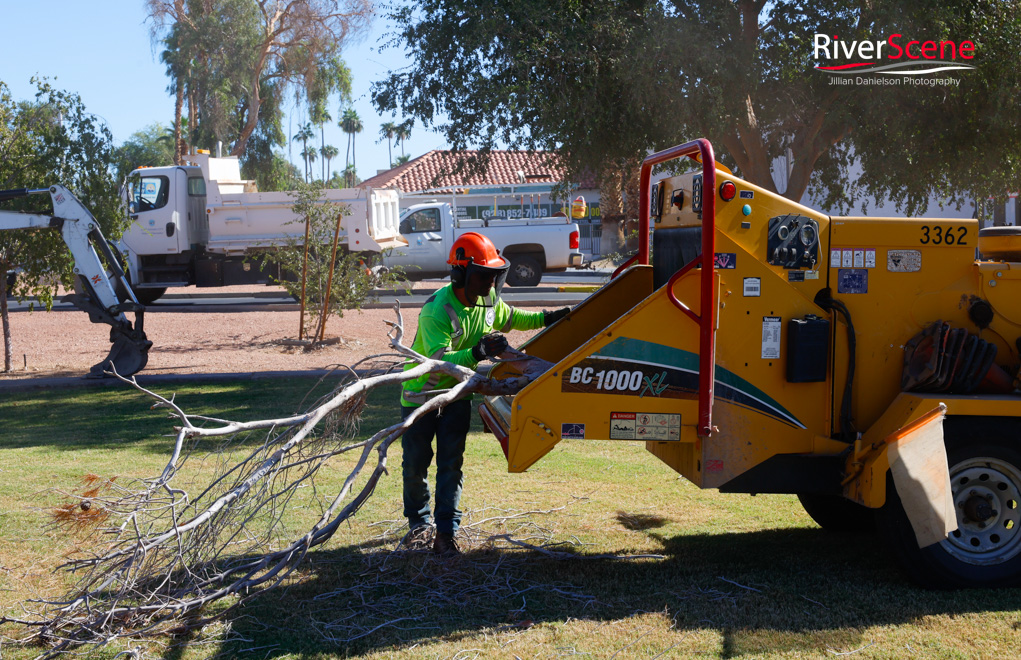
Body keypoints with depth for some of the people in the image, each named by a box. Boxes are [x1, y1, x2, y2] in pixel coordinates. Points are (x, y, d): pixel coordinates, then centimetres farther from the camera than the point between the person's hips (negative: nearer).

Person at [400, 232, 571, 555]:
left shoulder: (488, 300, -6)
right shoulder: (437, 311, -30)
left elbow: (510, 318, 18)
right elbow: (439, 360, -39)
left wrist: (545, 318, 9)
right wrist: (477, 353, -53)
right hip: (422, 392, -4)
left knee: (451, 463, -2)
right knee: (415, 465, 6)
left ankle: (445, 531, 4)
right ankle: (420, 523, 27)